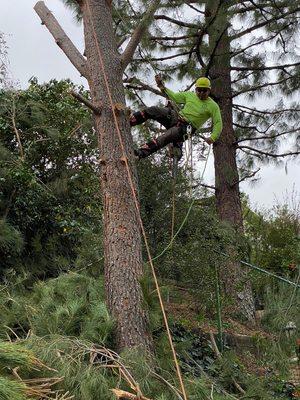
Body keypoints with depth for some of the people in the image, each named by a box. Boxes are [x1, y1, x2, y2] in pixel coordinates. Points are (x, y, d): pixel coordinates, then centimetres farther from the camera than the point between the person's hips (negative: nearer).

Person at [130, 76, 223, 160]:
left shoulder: (213, 106, -1)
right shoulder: (190, 95, 12)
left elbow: (218, 123, -4)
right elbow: (174, 96, 20)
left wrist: (213, 137, -20)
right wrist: (161, 86, 11)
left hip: (185, 128, -5)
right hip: (175, 117, 5)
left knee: (165, 138, -34)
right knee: (151, 110, -17)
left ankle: (142, 152, -42)